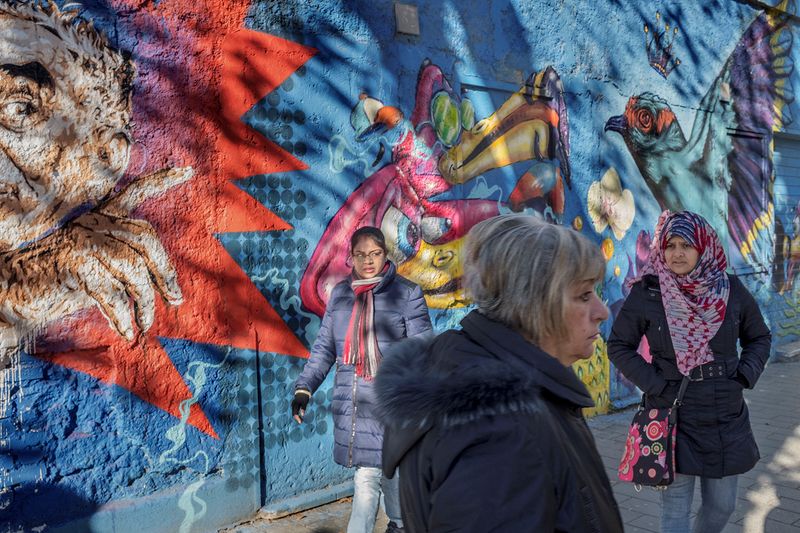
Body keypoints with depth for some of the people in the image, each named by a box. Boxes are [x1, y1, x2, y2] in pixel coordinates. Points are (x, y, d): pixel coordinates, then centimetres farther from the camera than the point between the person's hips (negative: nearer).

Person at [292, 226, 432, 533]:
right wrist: (304, 388, 6)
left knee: (366, 475, -5)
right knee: (368, 473, 12)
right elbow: (324, 347, 13)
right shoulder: (340, 293, 9)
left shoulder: (406, 293, -4)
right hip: (351, 402, 4)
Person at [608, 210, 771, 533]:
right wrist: (654, 383, -11)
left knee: (722, 506, 17)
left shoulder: (731, 289, -1)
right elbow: (619, 347, -2)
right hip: (673, 419, -3)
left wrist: (745, 376, -1)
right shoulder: (645, 293, -10)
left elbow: (759, 338, 13)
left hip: (727, 419, 3)